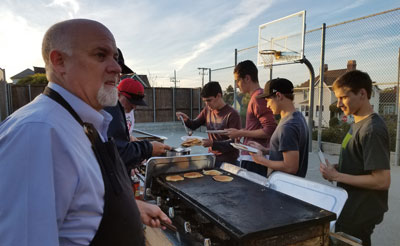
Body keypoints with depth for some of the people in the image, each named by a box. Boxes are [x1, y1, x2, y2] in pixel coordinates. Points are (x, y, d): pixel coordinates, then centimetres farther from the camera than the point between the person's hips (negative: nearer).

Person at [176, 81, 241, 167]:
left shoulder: (232, 114, -15)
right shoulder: (207, 110, 6)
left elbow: (234, 143, -17)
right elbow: (194, 125, 15)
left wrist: (213, 143, -30)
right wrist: (186, 120, -7)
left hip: (227, 160, -6)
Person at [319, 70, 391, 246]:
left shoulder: (372, 130, -23)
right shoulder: (358, 123, 5)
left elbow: (382, 181, -26)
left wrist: (337, 176, -20)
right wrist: (337, 168, -1)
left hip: (360, 215, -9)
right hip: (351, 208, 9)